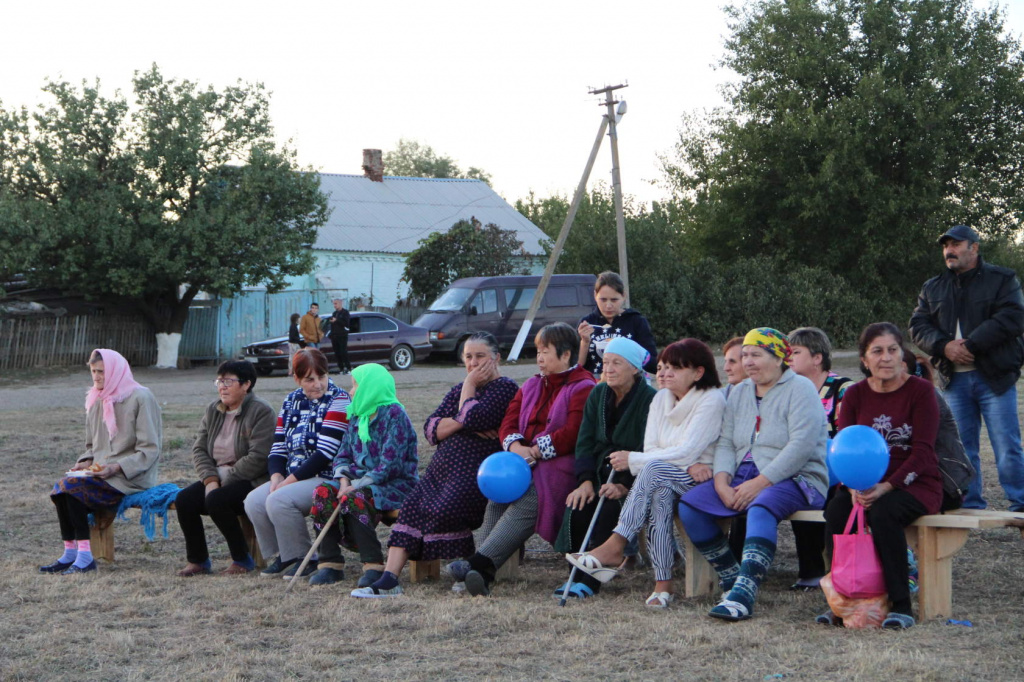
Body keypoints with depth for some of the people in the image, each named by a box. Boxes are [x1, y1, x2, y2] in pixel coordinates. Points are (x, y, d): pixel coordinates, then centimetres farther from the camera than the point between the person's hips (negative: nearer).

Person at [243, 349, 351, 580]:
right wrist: (276, 475, -9)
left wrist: (291, 479, -18)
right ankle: (281, 556, 2)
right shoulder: (291, 402, 14)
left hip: (327, 479, -7)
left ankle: (303, 559, -10)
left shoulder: (338, 400, -8)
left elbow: (326, 453, -17)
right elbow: (278, 448, 12)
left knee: (278, 500, -29)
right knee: (254, 501, -16)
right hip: (293, 478, 7)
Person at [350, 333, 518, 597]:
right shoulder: (459, 390, 24)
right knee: (412, 508, -13)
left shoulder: (505, 388, 1)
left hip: (478, 472, -8)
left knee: (444, 510, -30)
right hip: (442, 468, 8)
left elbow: (474, 418, -16)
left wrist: (470, 385, -2)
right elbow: (431, 429, 11)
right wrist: (460, 422, -7)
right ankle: (389, 580, -20)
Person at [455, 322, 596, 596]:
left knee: (527, 502, -33)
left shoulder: (583, 388, 1)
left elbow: (572, 434, -11)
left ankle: (479, 564, -45)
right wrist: (516, 447, -7)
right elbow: (509, 422, 16)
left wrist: (535, 451, -14)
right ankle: (481, 573, -34)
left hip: (558, 463, -7)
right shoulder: (532, 385, 26)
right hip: (523, 461, 7)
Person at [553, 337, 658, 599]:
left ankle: (590, 582, -26)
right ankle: (577, 575, -15)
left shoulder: (650, 400, -9)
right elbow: (585, 442, 7)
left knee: (609, 508, -32)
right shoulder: (598, 395, 10)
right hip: (602, 473, 5)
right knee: (577, 507, -24)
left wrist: (625, 486, -26)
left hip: (634, 477, -5)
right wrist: (586, 481, -9)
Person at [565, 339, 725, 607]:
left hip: (703, 481, -5)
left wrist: (633, 460, -15)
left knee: (654, 469, -33)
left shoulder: (712, 400, -8)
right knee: (660, 493, -33)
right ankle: (663, 585, -37)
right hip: (665, 482, 5)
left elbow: (686, 452, -17)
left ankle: (615, 546, -37)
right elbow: (651, 449, 2)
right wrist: (688, 465, -17)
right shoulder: (661, 399, 13)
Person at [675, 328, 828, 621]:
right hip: (744, 477, 7)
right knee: (688, 505, -13)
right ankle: (732, 578, -6)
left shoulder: (800, 389, -4)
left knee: (761, 508, -38)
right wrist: (722, 482, -9)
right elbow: (725, 443, 12)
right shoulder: (740, 392, 18)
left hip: (795, 479, -7)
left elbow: (801, 446, -17)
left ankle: (743, 595, -48)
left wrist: (759, 483, -21)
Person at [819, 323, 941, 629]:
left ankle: (901, 605, -23)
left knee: (883, 512, -34)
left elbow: (922, 452, -11)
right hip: (866, 483, 4)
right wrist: (854, 487, -20)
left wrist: (885, 488, -24)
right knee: (836, 509, -27)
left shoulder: (920, 390, -4)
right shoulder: (855, 394, 8)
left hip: (916, 483, -3)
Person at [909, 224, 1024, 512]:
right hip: (954, 379, 4)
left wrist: (971, 344, -17)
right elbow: (918, 326, 8)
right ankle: (971, 507, 14)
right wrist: (944, 346, -12)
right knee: (962, 448, 6)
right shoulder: (933, 288, 17)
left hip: (994, 377, -4)